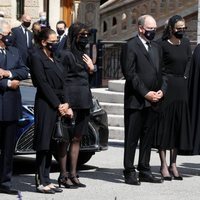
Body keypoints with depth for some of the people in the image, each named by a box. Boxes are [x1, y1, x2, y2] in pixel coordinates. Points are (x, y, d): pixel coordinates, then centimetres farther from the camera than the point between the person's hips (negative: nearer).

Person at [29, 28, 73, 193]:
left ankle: (46, 180, 11)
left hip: (58, 104, 8)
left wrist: (65, 104, 4)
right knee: (43, 144, -6)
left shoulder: (54, 60, 19)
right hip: (45, 105, -8)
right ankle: (41, 182, -5)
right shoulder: (37, 57, -6)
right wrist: (58, 105, -12)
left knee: (50, 145, 8)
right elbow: (43, 84, -12)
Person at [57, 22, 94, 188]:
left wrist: (91, 69, 4)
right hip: (71, 101, -8)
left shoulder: (83, 56, 17)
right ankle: (63, 175, 0)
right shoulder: (66, 55, -7)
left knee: (77, 138, 9)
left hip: (84, 102, 8)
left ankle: (73, 174, 13)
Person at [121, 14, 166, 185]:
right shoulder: (131, 46, -5)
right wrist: (146, 93, -13)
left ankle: (144, 170, 16)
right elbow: (130, 74, -12)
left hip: (152, 100, 7)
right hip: (135, 100, -7)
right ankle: (129, 172, 1)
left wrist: (161, 90, 2)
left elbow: (160, 72, 19)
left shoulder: (156, 48, 18)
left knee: (147, 138, 10)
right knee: (132, 138, -2)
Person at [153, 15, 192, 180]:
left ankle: (173, 164, 13)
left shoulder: (186, 43, 9)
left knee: (178, 125, 6)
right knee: (164, 125, -2)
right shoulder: (163, 45, -8)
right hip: (166, 87, -6)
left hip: (181, 89, 6)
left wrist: (185, 77, 6)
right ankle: (164, 165, 1)